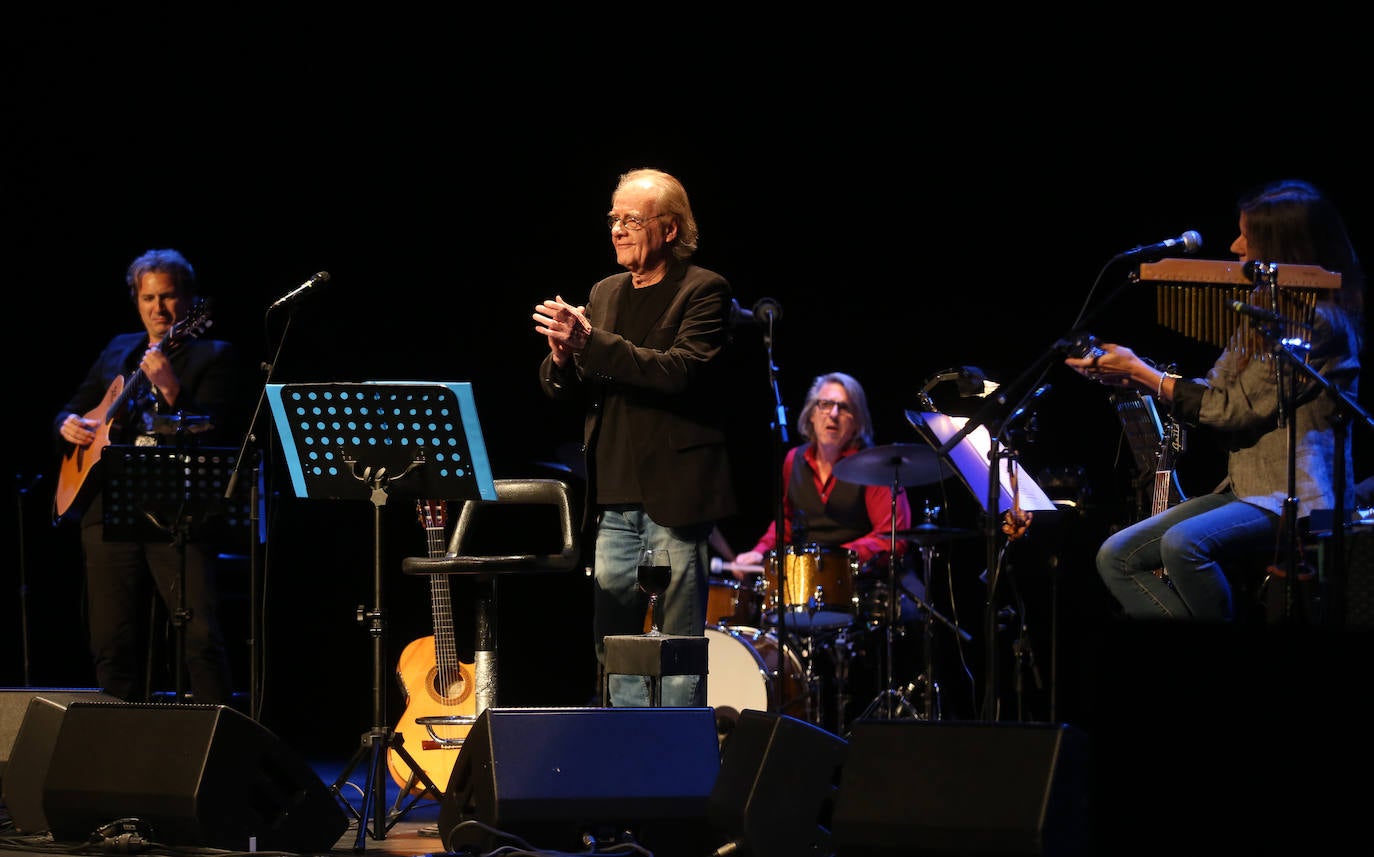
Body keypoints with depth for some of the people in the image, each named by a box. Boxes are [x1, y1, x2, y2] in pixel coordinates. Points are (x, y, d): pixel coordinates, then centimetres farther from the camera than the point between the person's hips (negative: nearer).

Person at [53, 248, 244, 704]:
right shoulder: (118, 351, 20)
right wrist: (67, 424, 7)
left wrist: (169, 387, -24)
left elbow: (209, 431, -10)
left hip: (177, 510, -5)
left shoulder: (213, 356, 4)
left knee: (202, 637, -15)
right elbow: (74, 407, 30)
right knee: (111, 644, 4)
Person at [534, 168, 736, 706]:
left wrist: (591, 343, -24)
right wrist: (562, 358, -9)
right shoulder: (604, 294, 15)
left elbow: (682, 372, -20)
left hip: (675, 498, -6)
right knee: (613, 645, 8)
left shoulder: (703, 291, -4)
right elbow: (561, 391, 14)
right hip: (616, 500, 6)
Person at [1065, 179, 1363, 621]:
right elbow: (1213, 393, 15)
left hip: (1295, 495, -10)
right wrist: (1127, 376, 2)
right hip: (1245, 487, 10)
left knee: (1183, 543, -34)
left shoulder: (1318, 321, -14)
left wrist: (1141, 373, -10)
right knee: (1116, 555, -3)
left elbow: (1238, 409, -16)